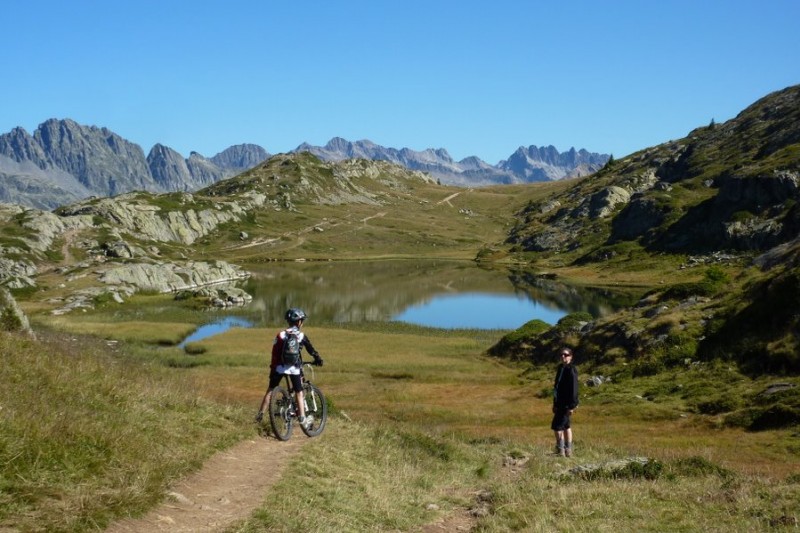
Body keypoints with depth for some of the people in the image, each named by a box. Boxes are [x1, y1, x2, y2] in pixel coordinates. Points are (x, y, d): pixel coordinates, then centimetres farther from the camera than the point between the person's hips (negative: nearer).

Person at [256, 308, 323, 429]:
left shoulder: (280, 335, 4)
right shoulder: (301, 336, 1)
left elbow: (275, 353, 5)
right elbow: (311, 350, 9)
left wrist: (272, 367, 12)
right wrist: (318, 359, 26)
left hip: (279, 367, 2)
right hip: (294, 368, -1)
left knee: (270, 390, 11)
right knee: (299, 393, 8)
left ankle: (260, 414, 10)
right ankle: (303, 419, 7)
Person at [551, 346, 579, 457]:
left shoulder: (571, 370, -15)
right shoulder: (561, 368, 12)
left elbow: (574, 388, -19)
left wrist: (572, 406, -21)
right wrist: (555, 403, 18)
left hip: (566, 403, -10)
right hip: (560, 402, 10)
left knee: (557, 426, -9)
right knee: (566, 426, 14)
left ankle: (560, 451, -4)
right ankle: (568, 451, 22)